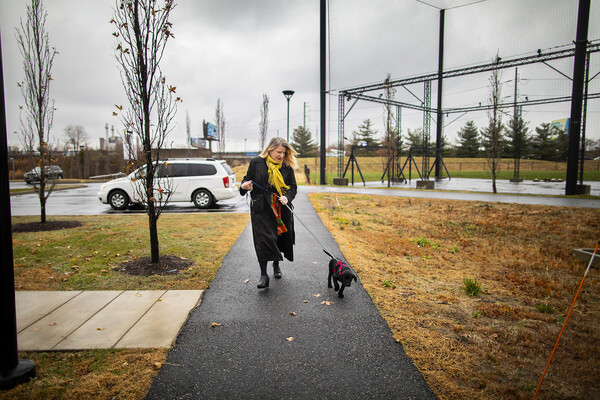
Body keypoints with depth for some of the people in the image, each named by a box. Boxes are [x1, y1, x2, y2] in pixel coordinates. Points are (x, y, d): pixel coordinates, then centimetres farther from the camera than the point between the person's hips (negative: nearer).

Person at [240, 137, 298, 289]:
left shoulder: (287, 166, 3)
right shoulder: (256, 162, -1)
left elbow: (293, 187, 6)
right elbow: (247, 179, 8)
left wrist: (287, 198, -13)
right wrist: (244, 186, -16)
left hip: (282, 209, 3)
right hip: (261, 208, -2)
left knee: (280, 237, 12)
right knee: (263, 239, -9)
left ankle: (276, 264, 38)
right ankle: (263, 274, -2)